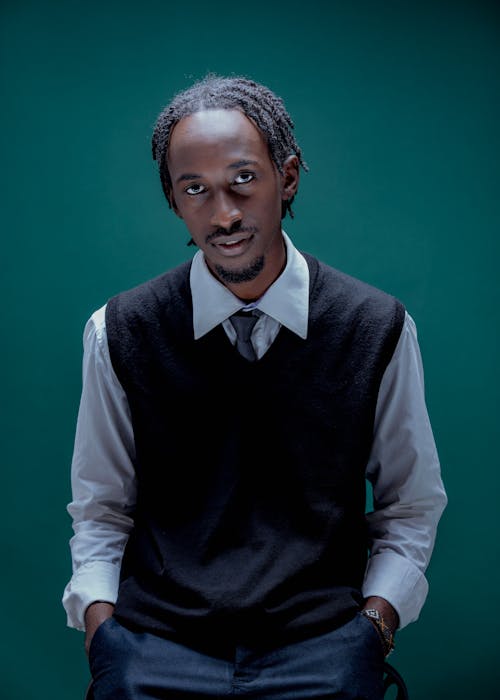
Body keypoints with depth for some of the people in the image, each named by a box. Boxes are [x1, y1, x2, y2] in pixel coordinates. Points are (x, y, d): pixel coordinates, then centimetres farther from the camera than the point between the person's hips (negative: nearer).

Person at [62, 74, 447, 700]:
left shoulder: (378, 328, 0)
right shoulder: (118, 333, 1)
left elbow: (410, 505, 10)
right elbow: (100, 508, 10)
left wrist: (376, 616, -3)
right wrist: (100, 622, -3)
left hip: (321, 640, 0)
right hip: (158, 636, 1)